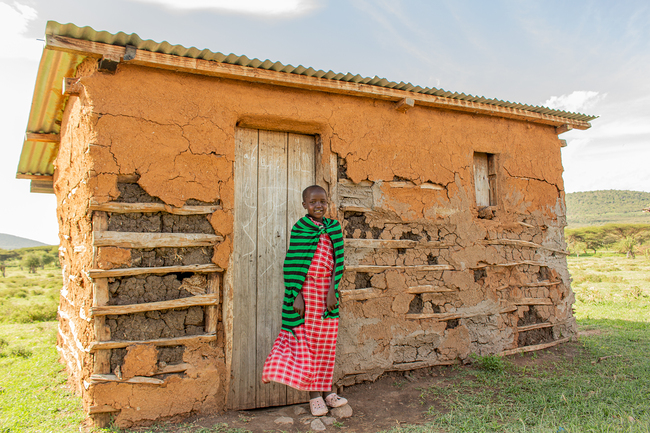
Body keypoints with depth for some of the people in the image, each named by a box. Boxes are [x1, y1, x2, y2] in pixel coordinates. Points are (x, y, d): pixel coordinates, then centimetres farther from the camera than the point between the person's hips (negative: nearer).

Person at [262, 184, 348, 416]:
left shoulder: (334, 227, 5)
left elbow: (338, 261, 3)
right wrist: (297, 295, -12)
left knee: (326, 343, 10)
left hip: (327, 291, 3)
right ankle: (314, 395, 14)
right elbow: (293, 264, -7)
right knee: (307, 341, 3)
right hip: (306, 291, -3)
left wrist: (332, 291, -7)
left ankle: (326, 390, 24)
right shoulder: (300, 228, -4)